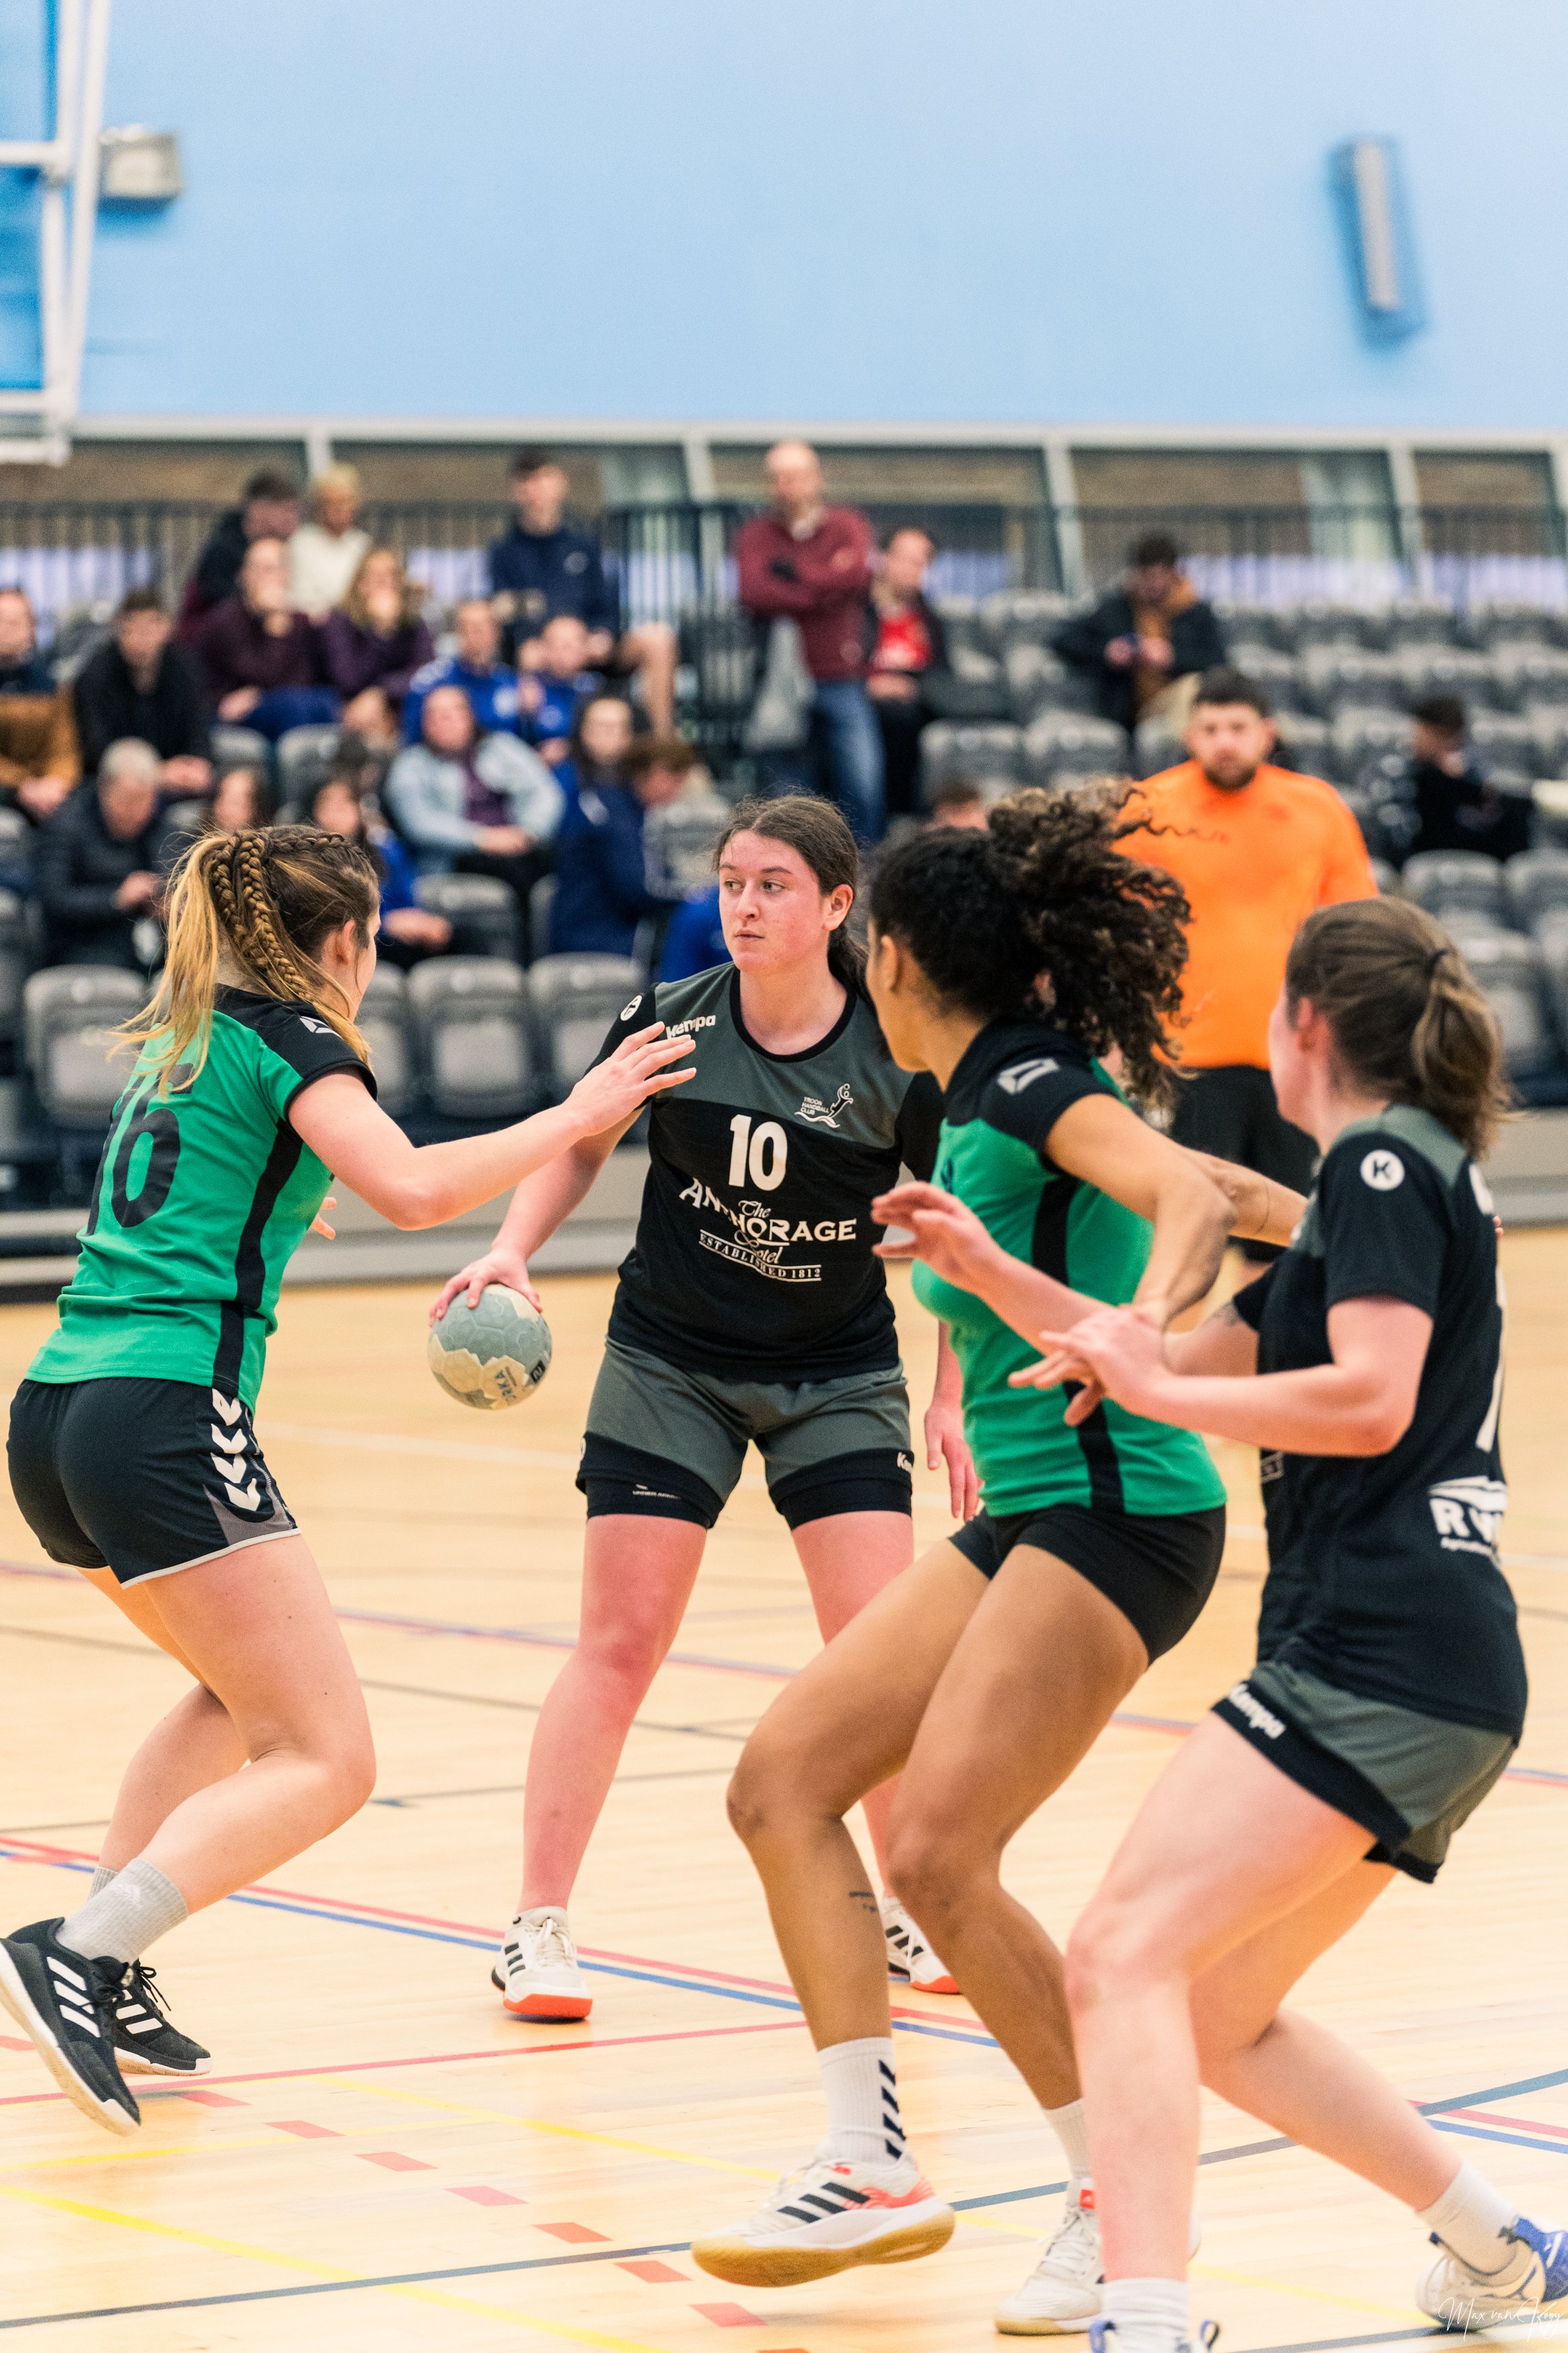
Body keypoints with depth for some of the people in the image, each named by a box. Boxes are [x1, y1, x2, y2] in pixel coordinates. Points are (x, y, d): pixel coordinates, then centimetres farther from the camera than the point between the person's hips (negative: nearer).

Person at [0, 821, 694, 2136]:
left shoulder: (181, 1040, 23)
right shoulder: (291, 1039, -1)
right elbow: (414, 1189, -16)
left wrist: (288, 1196, 53)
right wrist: (576, 1116, -5)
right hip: (167, 1419, -9)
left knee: (241, 1692, 28)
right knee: (324, 1763, -8)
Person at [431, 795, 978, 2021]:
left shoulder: (897, 1058, -14)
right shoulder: (668, 1020, -11)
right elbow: (579, 1143, 5)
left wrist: (956, 1401, -8)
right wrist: (513, 1248, -12)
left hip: (840, 1371, 0)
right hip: (669, 1359, 0)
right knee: (620, 1643, -4)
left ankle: (912, 1911, 14)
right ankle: (540, 1924, 4)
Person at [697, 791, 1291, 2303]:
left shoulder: (1032, 1082, -10)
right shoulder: (982, 1105, 16)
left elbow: (1194, 1200, -27)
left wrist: (1134, 1331, -41)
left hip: (1117, 1508, -10)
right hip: (1024, 1519, 10)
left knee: (938, 1852, -18)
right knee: (783, 1777, 4)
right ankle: (873, 2170, 2)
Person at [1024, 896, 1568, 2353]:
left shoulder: (1386, 1158, -5)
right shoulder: (1375, 1187, 25)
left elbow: (1370, 1399, -18)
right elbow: (1189, 1361, 30)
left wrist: (1157, 1390, -9)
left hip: (1382, 1658, -10)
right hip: (1422, 1679, 10)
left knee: (1122, 1956, -19)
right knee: (1220, 2018, 16)